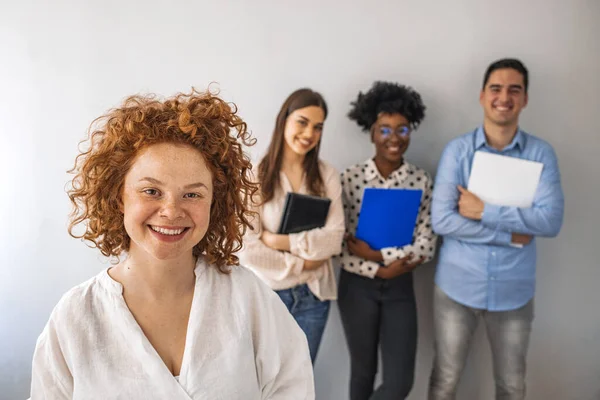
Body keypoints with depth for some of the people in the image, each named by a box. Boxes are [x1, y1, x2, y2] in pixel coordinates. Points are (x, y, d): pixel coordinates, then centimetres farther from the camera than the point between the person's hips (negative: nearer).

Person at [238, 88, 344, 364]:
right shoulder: (256, 175, -12)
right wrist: (300, 263, -12)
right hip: (266, 294, -2)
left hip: (313, 294, 3)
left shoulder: (327, 176, -3)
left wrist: (278, 240, -17)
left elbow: (334, 239, -10)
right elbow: (246, 249, -16)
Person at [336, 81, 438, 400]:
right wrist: (382, 271, -16)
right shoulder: (351, 178, -8)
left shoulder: (422, 181, -2)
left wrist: (379, 254, -15)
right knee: (363, 371, 15)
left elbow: (426, 245, -5)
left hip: (400, 288, 2)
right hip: (357, 286, -1)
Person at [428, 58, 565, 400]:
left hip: (514, 291, 1)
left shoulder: (541, 153, -3)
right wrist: (511, 235, -16)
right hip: (457, 287, -1)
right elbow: (441, 220, -16)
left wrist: (484, 211, -20)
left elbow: (551, 220, -15)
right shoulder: (457, 150, -7)